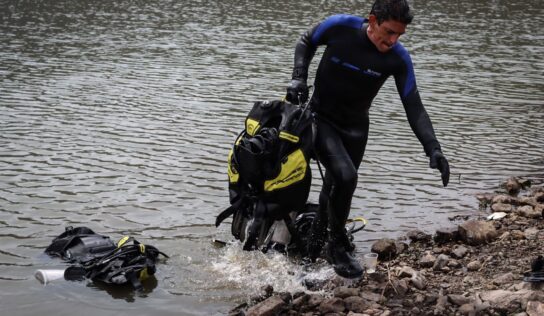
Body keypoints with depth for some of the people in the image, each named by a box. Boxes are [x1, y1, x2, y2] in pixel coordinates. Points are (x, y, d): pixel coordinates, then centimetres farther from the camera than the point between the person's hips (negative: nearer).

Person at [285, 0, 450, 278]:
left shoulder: (398, 58, -16)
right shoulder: (340, 27, -21)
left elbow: (414, 107, -14)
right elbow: (306, 42, 1)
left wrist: (433, 149, -24)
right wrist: (298, 78, -13)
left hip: (355, 128, 3)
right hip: (321, 119, -3)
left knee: (335, 188, 11)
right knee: (346, 176, -24)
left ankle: (313, 250, 33)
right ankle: (339, 247, -5)